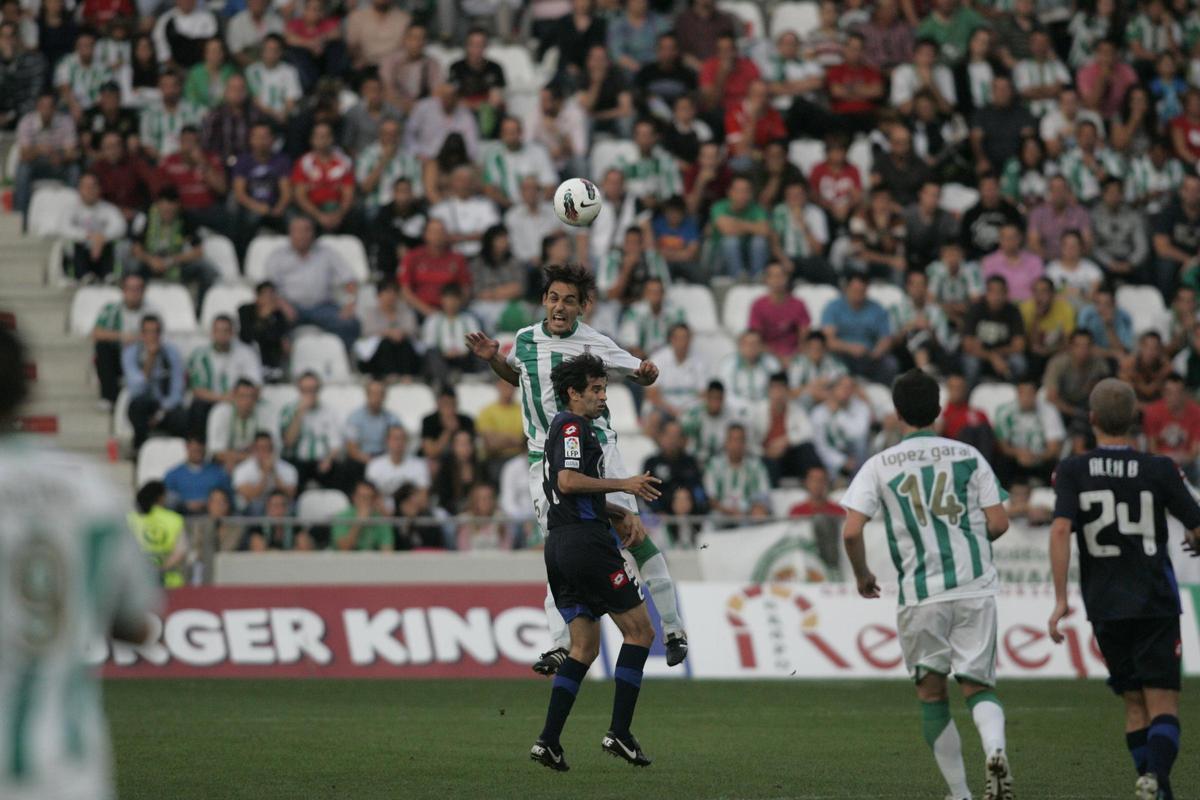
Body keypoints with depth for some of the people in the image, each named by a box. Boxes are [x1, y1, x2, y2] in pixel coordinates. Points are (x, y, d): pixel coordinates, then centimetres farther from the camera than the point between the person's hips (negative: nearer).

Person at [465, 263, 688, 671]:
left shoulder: (595, 343, -6)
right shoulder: (525, 339, 6)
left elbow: (637, 373, 5)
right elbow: (515, 376, 26)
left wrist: (648, 373, -18)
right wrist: (493, 359, 7)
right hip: (545, 455, 3)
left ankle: (673, 628, 3)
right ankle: (562, 644, -1)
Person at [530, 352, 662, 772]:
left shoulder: (565, 427, 24)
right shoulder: (571, 425, -7)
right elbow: (569, 481, -21)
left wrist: (618, 513, 18)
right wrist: (623, 484, -13)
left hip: (559, 546, 10)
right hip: (586, 540, -10)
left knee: (584, 647, 9)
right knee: (640, 630, -3)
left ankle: (548, 740, -1)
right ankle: (619, 732, -8)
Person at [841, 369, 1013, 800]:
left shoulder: (880, 465, 1)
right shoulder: (968, 455, 5)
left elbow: (851, 531, -7)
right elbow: (998, 523, 2)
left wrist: (862, 575, 11)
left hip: (920, 594, -1)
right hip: (975, 588, 1)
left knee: (931, 692, 13)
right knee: (978, 685, 8)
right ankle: (995, 749, -23)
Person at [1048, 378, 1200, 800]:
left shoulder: (1073, 470, 0)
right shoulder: (1159, 469, -2)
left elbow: (1060, 530, -12)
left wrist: (1060, 599, -12)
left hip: (1104, 607, 2)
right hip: (1155, 603, -2)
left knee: (1134, 704, 15)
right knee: (1163, 703, -6)